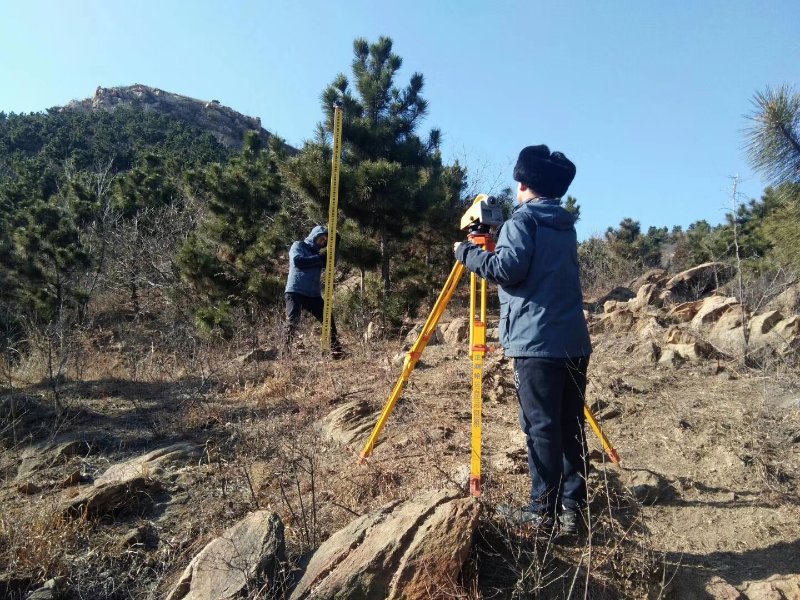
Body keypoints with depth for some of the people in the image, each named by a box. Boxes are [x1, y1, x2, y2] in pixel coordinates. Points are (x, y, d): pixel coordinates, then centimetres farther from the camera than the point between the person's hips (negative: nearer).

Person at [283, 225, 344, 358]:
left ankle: (336, 349, 7)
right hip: (295, 291, -6)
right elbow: (297, 261, -16)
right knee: (292, 321, -17)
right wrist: (319, 258, -15)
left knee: (328, 319, 2)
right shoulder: (298, 245, 3)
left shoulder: (318, 253, 20)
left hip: (313, 294, 6)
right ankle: (287, 353, -16)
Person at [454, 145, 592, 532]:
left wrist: (468, 253, -2)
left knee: (541, 428, -3)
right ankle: (572, 507, 16)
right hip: (575, 341, 8)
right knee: (570, 427, 10)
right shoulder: (566, 226, 21)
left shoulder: (523, 218, -3)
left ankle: (544, 511, 4)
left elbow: (508, 268, -18)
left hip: (538, 342, -8)